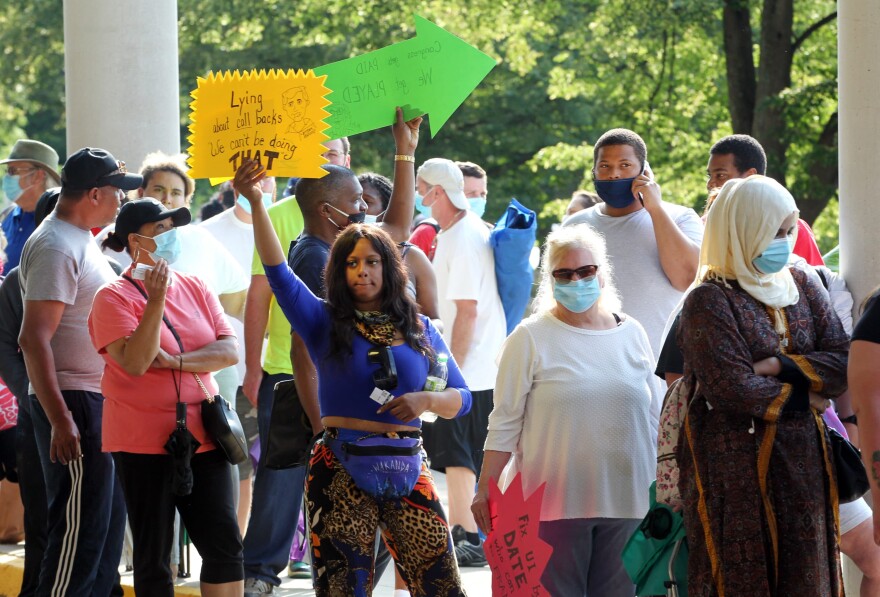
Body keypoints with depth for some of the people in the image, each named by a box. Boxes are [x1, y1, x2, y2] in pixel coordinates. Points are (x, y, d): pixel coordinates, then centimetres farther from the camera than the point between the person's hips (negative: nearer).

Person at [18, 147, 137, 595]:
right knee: (79, 528, -9)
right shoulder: (56, 247, -16)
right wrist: (60, 420, -26)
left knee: (107, 523, 14)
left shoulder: (80, 240, 15)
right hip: (74, 405, -10)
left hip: (98, 401, 10)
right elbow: (34, 339, -22)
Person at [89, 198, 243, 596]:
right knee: (153, 555, 3)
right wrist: (156, 300, -23)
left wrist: (177, 361, -15)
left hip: (202, 438, 5)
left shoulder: (194, 288, 8)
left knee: (225, 547, 3)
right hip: (144, 442, -5)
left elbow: (230, 351, -1)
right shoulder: (114, 297, -7)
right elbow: (135, 362, -20)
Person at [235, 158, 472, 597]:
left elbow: (462, 398, 12)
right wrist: (255, 202, -18)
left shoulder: (420, 330, 11)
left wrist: (425, 400, -10)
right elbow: (279, 273, -8)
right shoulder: (325, 323, 5)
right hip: (340, 471, -2)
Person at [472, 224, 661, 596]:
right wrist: (485, 491, -5)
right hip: (555, 504, -3)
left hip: (627, 503, 3)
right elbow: (504, 424, 0)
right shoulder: (530, 339, 0)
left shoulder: (632, 335, 10)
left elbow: (654, 419, 15)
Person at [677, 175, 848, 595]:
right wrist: (801, 399, -6)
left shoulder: (803, 287, 11)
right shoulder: (709, 302, -9)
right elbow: (733, 389, -17)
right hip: (736, 470, -6)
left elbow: (844, 361, 1)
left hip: (802, 463, 6)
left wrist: (780, 367, -13)